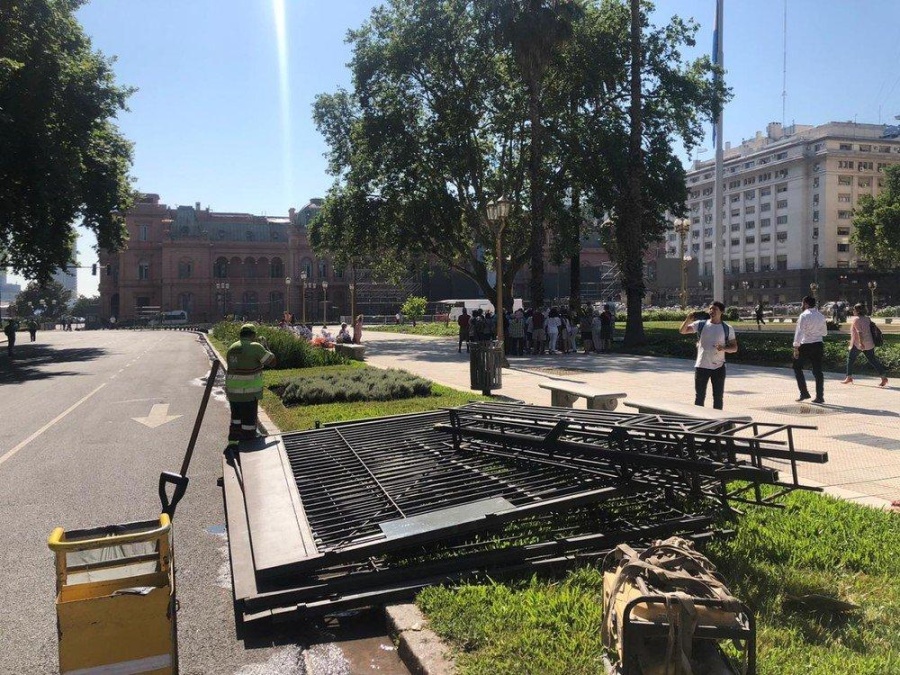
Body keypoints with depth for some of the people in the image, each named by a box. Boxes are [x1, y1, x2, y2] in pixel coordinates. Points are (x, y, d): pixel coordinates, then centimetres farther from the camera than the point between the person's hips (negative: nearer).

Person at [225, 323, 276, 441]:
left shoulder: (231, 348, 9)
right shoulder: (256, 347, -12)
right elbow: (272, 361, -7)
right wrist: (266, 346, 7)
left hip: (232, 390, 6)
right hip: (249, 392, -6)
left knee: (236, 418, 19)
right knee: (249, 420, 3)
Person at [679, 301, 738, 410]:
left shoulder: (727, 329, 2)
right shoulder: (701, 324, 1)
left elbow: (734, 347, 4)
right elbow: (682, 331, -6)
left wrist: (724, 348, -17)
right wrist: (688, 319, -23)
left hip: (718, 367, 0)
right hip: (701, 366, 0)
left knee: (718, 397, 8)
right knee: (699, 396, 5)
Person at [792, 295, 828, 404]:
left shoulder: (804, 315, -10)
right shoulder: (821, 316, 9)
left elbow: (799, 332, -16)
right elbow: (824, 332, 18)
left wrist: (796, 347, -14)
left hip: (806, 346, -6)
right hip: (819, 345, 6)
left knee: (797, 368, 10)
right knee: (817, 371, 8)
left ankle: (804, 393, 3)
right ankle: (820, 397, 7)